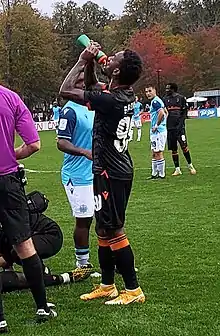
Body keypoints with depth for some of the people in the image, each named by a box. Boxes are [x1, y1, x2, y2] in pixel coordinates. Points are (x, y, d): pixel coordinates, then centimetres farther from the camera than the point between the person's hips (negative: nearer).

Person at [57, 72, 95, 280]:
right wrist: (84, 152, -31)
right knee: (83, 220, -1)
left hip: (98, 173, 8)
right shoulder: (70, 110, -12)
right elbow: (61, 143, -19)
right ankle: (82, 264, 13)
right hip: (78, 175, -7)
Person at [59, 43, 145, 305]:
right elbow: (91, 84, 23)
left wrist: (82, 61, -11)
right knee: (103, 230, 16)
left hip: (111, 174, -9)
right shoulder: (125, 95, 3)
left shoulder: (110, 100, -24)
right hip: (118, 169, 9)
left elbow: (65, 91, -20)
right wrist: (90, 64, 5)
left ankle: (133, 290, 5)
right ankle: (107, 286, 26)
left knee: (113, 231, -2)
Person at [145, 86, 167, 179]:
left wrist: (157, 125, -21)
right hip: (155, 132, 11)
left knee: (158, 153, -5)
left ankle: (161, 174, 0)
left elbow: (161, 113, -31)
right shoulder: (157, 101, 17)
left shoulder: (155, 101, -15)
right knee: (154, 154, 15)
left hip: (158, 132, -11)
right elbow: (166, 112, 27)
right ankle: (154, 174, 21)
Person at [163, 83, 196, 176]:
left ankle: (190, 165, 7)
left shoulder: (181, 98, 1)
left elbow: (184, 112, 0)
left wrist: (180, 122, -11)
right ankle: (177, 169, 11)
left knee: (184, 146, -9)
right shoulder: (165, 99, 10)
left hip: (179, 126, -3)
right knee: (173, 149, 5)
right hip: (170, 127, 3)